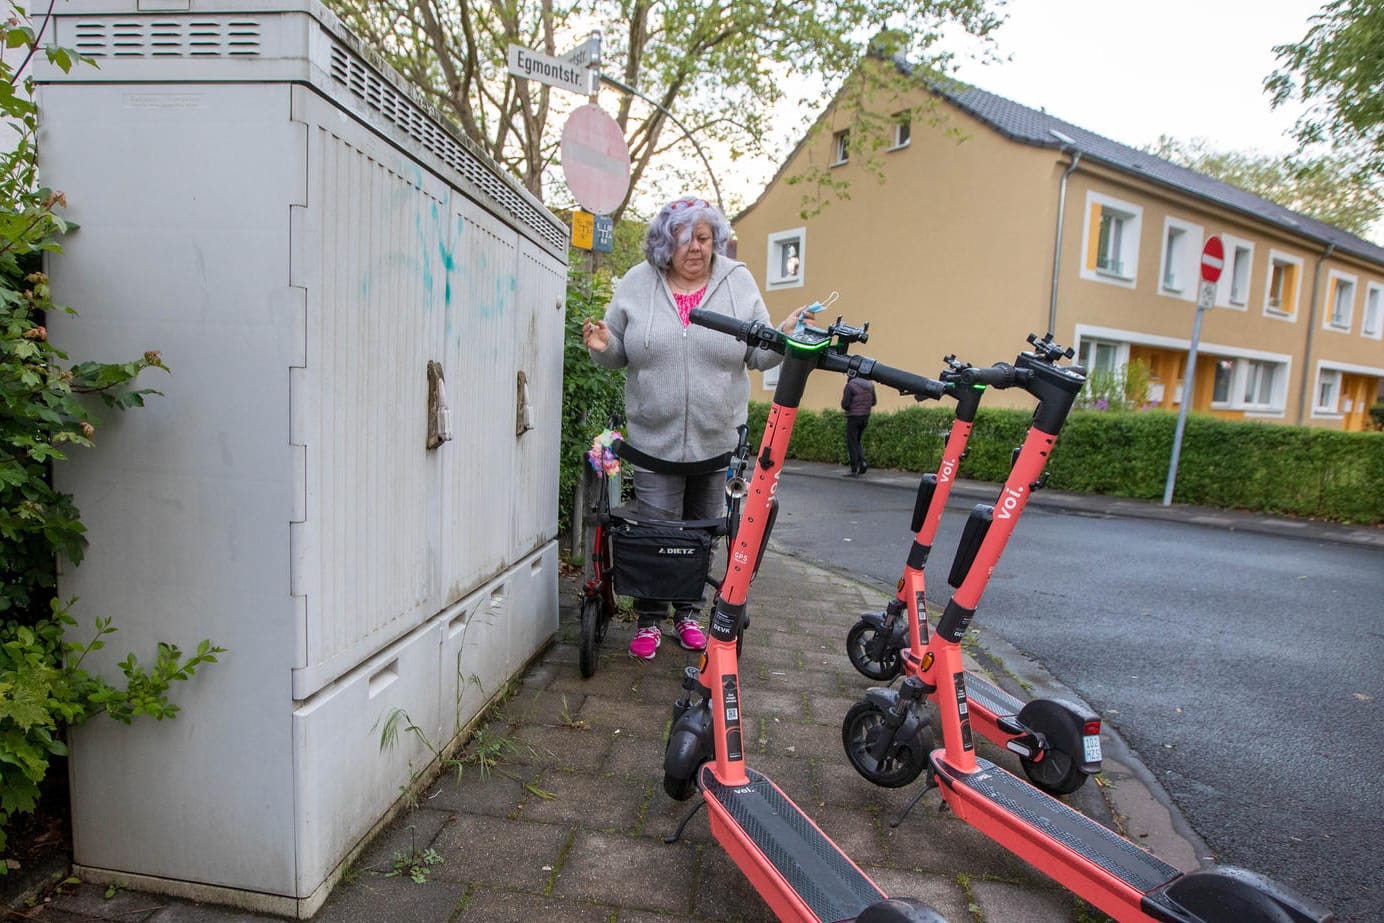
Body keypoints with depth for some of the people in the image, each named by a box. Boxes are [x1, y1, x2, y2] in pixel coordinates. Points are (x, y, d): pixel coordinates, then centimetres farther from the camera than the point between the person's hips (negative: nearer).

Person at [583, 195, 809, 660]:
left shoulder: (738, 281, 2)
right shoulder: (637, 284, 2)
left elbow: (757, 354, 4)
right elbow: (620, 353, 9)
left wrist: (786, 336, -16)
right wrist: (602, 345, -13)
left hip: (718, 439, 1)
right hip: (655, 438, -1)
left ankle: (689, 613, 31)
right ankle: (650, 619, 20)